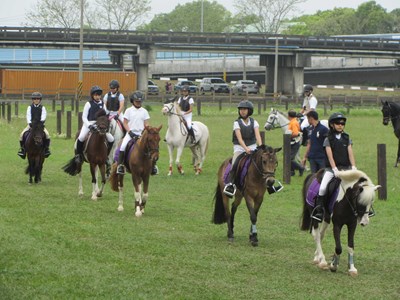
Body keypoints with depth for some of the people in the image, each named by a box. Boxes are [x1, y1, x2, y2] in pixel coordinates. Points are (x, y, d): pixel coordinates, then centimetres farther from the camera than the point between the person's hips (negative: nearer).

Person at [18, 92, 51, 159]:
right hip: (31, 124, 1)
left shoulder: (42, 108, 6)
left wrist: (42, 120, -28)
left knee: (47, 134, -26)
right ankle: (22, 149, -6)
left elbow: (43, 115, -8)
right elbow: (28, 115, -6)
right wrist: (29, 122, -23)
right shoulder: (30, 107, 6)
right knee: (22, 134, -18)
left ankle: (47, 149, -12)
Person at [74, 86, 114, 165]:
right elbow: (84, 117, -2)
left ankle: (106, 156, 12)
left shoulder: (102, 104, 11)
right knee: (81, 138, -30)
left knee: (111, 139, -7)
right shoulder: (89, 104, -1)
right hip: (88, 124, -4)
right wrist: (89, 125, -18)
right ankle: (78, 155, -8)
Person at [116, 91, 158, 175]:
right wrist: (130, 132, -11)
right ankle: (120, 165, -16)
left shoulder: (144, 111, 10)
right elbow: (125, 123, 2)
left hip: (141, 133, 1)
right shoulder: (129, 111, 5)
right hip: (131, 132, -1)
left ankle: (153, 165, -2)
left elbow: (146, 124, 8)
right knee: (123, 146, -25)